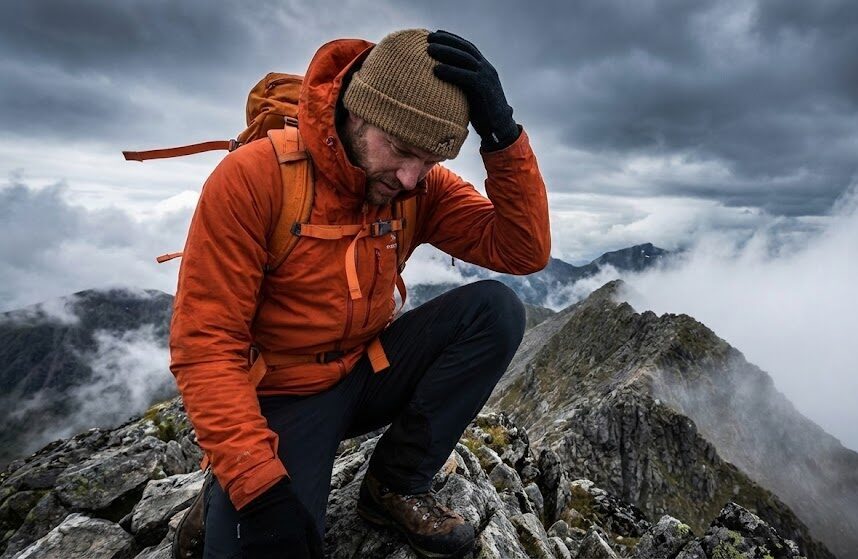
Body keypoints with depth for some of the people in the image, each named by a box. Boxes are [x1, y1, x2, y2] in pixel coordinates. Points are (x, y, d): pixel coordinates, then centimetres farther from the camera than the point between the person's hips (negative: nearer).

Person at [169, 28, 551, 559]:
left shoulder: (423, 187, -6)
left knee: (496, 308, -16)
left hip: (372, 371, 5)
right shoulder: (254, 176, -19)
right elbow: (204, 346, -20)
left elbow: (526, 252, -15)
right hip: (282, 394, -4)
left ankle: (397, 483, -5)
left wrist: (502, 133, -26)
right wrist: (258, 485, -27)